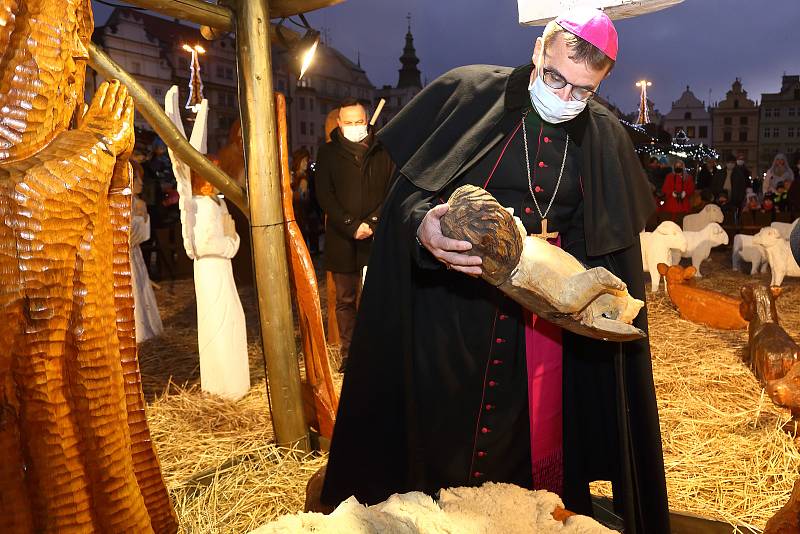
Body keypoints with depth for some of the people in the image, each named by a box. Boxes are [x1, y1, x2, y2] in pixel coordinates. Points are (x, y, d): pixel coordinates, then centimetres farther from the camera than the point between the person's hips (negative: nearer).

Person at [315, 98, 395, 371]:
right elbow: (325, 196, 0)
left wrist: (372, 222, -10)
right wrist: (352, 226, -10)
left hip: (378, 237, -1)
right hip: (342, 239, 1)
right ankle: (348, 354, 16)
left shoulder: (383, 151, 8)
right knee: (345, 300, 7)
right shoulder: (328, 153, 8)